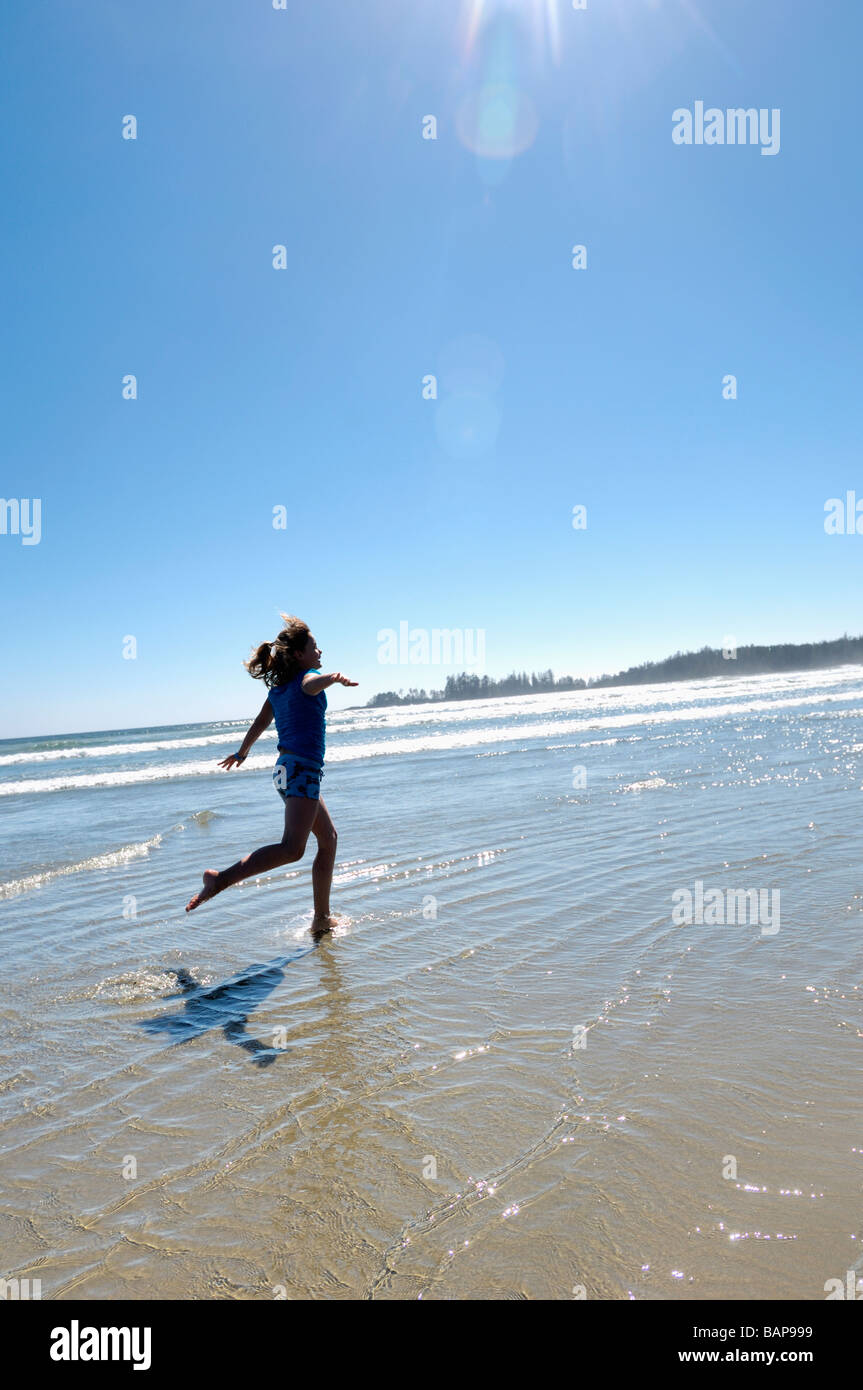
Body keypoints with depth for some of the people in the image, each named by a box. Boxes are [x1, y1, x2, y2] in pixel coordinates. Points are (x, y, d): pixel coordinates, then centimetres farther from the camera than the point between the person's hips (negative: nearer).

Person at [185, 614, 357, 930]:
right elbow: (311, 683, -29)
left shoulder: (278, 686, 19)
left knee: (328, 838, 17)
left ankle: (322, 919, 20)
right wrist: (334, 677, -52)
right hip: (302, 769, -10)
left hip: (287, 770, 10)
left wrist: (242, 752, 47)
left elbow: (260, 723, 30)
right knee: (292, 848, -22)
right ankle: (220, 879, -30)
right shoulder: (306, 676, -4)